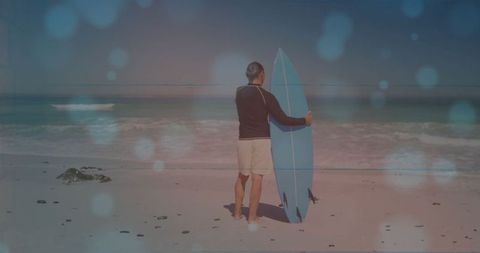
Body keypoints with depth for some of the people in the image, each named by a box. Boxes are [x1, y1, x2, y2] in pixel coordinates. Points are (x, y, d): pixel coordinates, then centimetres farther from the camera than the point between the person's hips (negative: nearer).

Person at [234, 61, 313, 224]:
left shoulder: (239, 92, 4)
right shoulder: (266, 96, -9)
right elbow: (283, 119, -10)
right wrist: (304, 120, 2)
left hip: (243, 139, 4)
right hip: (261, 140, -4)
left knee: (242, 176, 17)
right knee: (257, 179, 1)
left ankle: (237, 213, 21)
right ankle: (252, 217, 5)